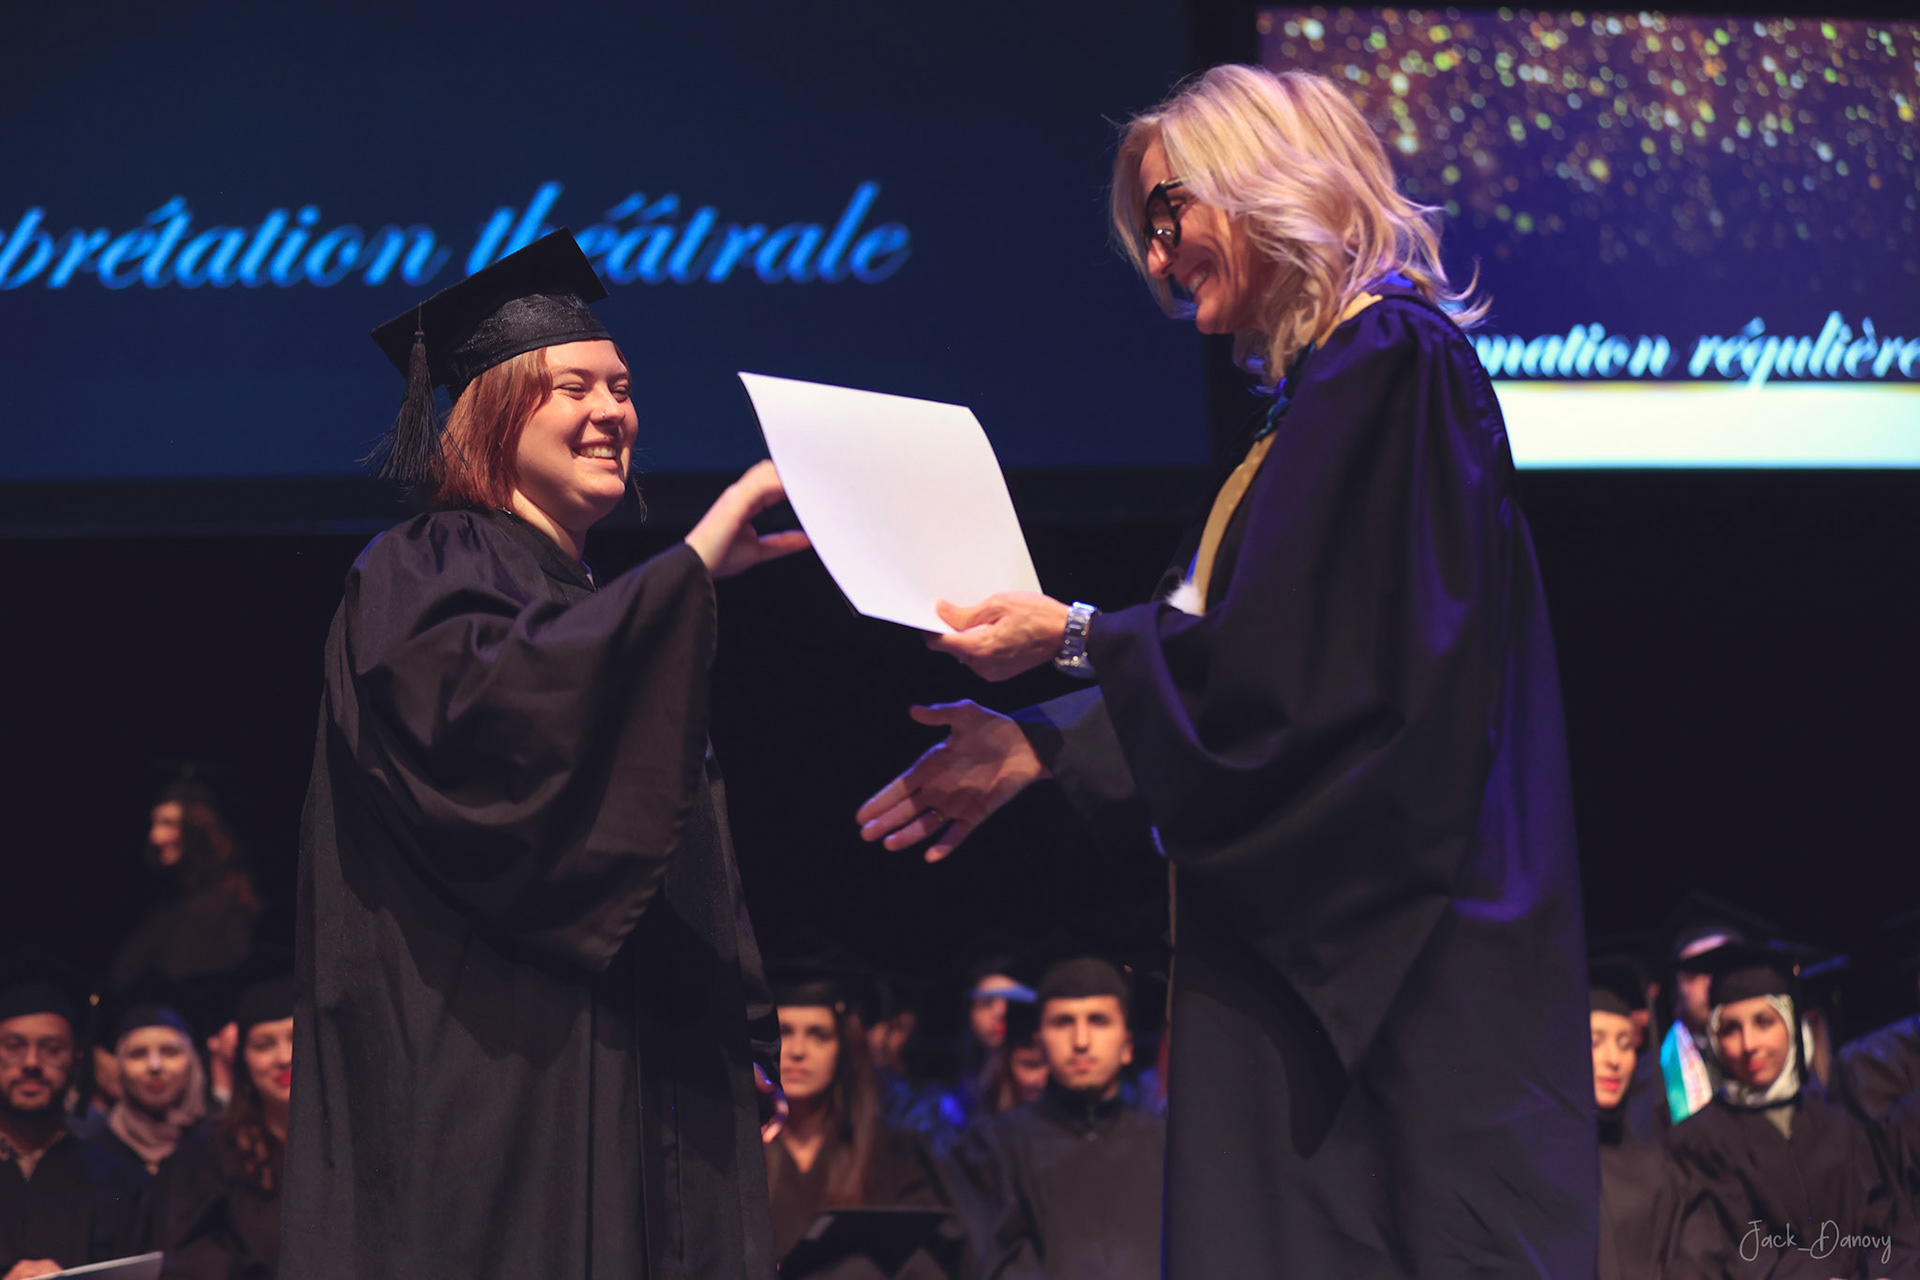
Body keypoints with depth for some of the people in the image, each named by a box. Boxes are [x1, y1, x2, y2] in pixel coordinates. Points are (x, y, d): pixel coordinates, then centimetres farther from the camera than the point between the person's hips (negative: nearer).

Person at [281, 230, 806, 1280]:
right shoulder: (422, 572, -1)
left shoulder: (608, 615, 24)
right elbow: (471, 708, -24)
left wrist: (743, 1055, 14)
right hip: (498, 1072, -8)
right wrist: (693, 566, -25)